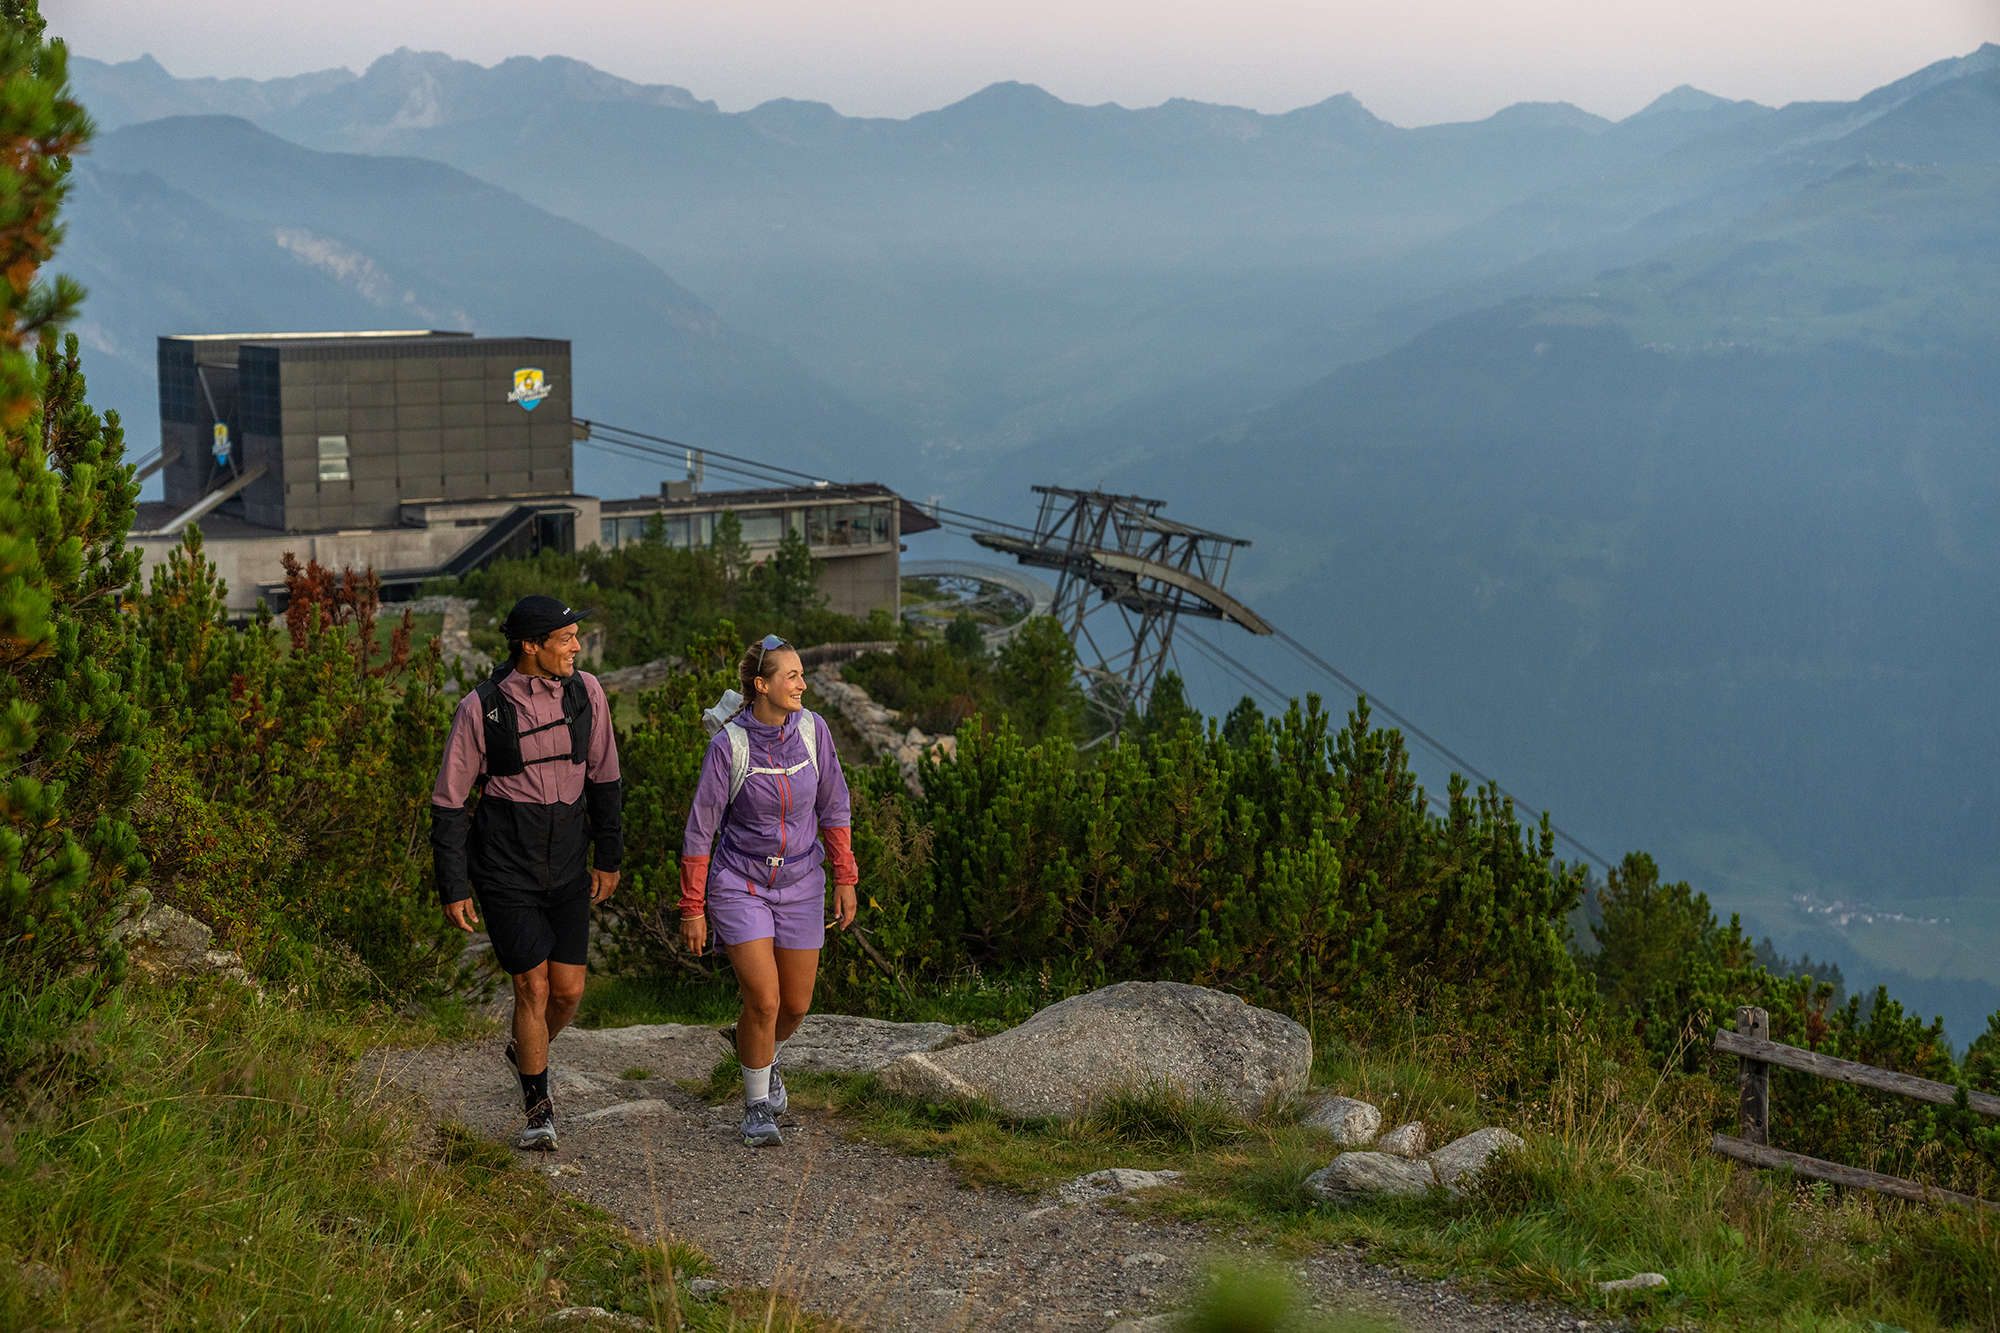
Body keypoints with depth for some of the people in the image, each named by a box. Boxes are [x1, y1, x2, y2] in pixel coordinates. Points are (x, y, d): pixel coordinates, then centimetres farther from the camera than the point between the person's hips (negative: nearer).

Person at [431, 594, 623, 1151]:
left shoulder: (585, 691, -4)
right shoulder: (481, 709, -14)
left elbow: (602, 776, 8)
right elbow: (449, 802, -7)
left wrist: (608, 856, 11)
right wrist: (453, 890, -8)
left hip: (567, 871, 4)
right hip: (504, 871, -4)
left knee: (569, 990, 5)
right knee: (533, 989, -4)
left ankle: (525, 1051, 39)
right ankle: (540, 1109, 16)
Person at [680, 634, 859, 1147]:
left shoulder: (812, 729, -9)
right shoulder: (728, 744, -19)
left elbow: (833, 806, 3)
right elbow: (700, 828, -12)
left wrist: (845, 878, 2)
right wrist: (692, 907, -9)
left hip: (799, 884, 4)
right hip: (739, 884, -4)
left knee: (796, 1004, 9)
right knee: (763, 1000, -12)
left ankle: (766, 1056, 44)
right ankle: (757, 1107, 10)